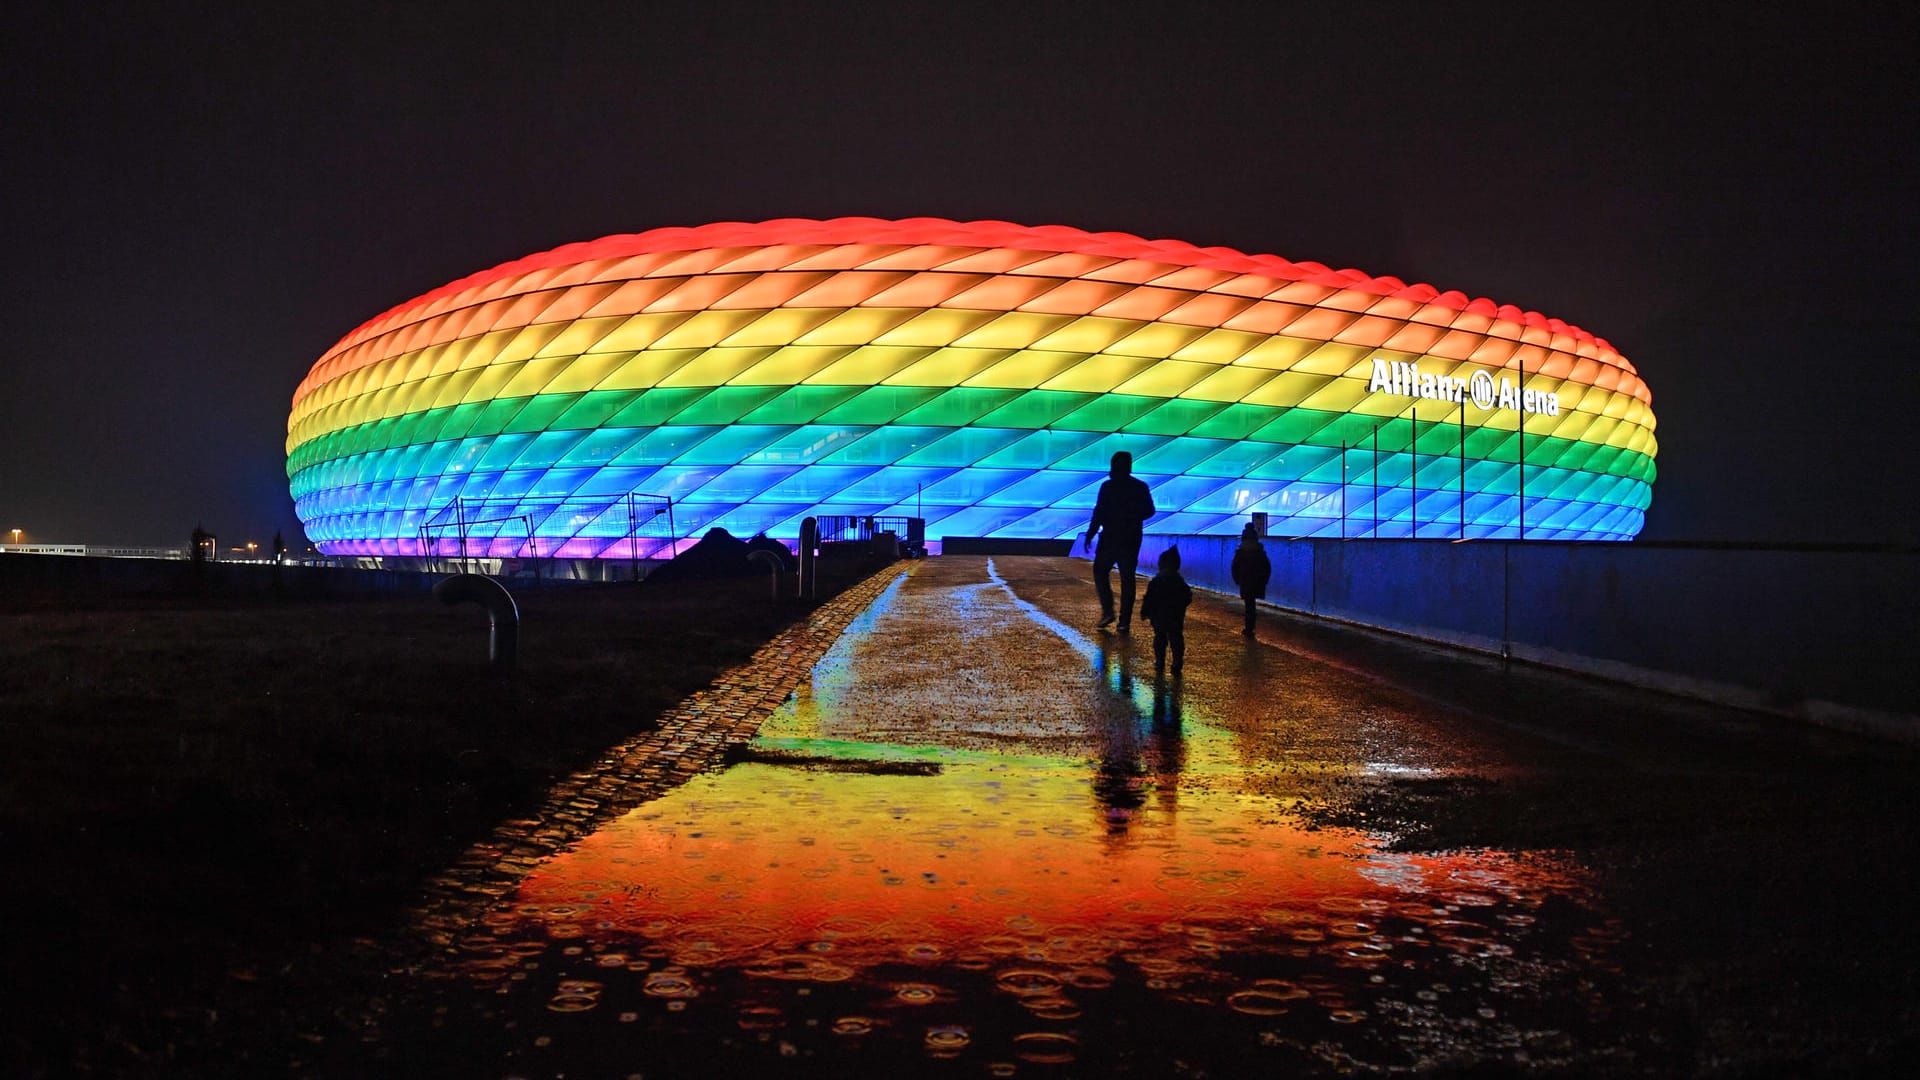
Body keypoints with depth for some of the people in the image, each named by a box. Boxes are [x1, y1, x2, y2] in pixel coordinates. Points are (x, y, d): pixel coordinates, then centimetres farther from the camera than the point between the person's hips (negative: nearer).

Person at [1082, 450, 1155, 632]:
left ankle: (1107, 610, 1)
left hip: (1110, 538, -3)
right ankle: (1124, 621, 5)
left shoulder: (1108, 486, -11)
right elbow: (1149, 511, 7)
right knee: (1127, 579, 7)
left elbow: (1099, 513, -13)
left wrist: (1089, 535, -7)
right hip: (1132, 540, 3)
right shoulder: (1140, 487, 1)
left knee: (1100, 571, 14)